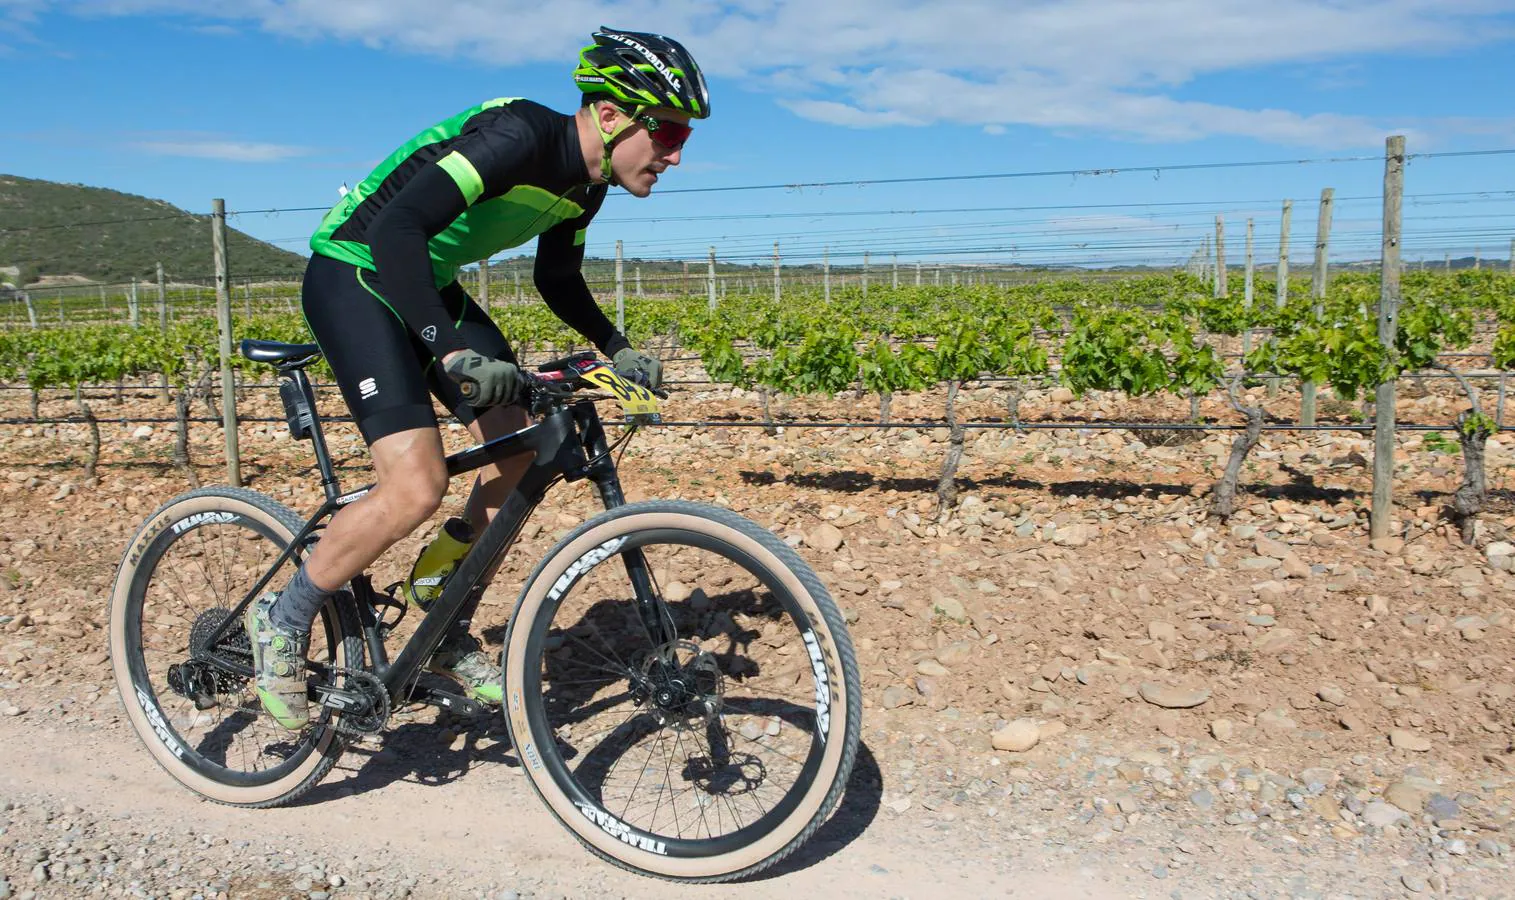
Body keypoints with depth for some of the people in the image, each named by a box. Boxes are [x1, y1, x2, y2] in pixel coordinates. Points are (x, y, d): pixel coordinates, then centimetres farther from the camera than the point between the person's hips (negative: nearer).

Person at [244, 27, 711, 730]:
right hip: (355, 275, -9)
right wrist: (452, 352, -45)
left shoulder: (585, 180, 1)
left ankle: (449, 637, 15)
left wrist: (615, 347, 3)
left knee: (517, 455, 1)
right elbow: (397, 230, -36)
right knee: (418, 485, -22)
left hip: (430, 285, 9)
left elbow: (557, 277, 16)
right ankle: (282, 620, 2)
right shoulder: (520, 136, -27)